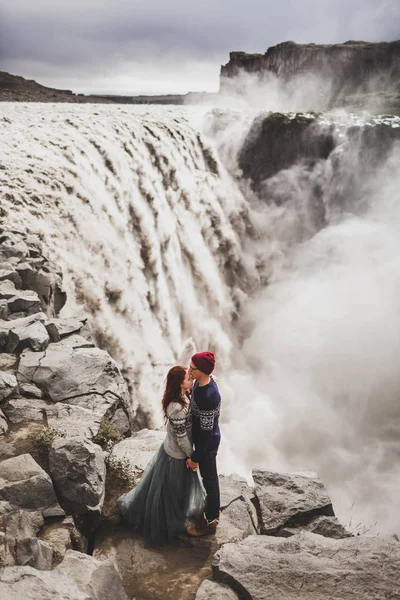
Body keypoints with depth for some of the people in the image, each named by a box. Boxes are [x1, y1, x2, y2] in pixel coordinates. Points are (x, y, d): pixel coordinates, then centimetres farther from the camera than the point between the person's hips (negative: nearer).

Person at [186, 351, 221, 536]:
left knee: (209, 480, 12)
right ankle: (213, 510, 51)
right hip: (203, 438, 9)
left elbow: (207, 432, -28)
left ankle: (210, 521, 35)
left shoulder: (208, 397, -38)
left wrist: (195, 458, -18)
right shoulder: (202, 382, -9)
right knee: (209, 477, 28)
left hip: (208, 443, -9)